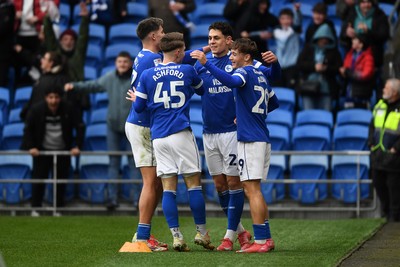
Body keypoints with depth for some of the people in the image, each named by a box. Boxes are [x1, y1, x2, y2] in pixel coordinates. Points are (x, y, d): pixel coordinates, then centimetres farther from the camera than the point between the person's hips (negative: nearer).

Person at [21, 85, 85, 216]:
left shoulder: (68, 109, -11)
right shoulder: (37, 110, -14)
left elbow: (80, 127, -4)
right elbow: (28, 129, -6)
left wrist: (77, 146, -11)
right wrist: (31, 147, -14)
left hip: (63, 151, 1)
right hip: (42, 151, -1)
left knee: (61, 180, 2)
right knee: (39, 178, -4)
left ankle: (59, 208, 12)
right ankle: (35, 208, 4)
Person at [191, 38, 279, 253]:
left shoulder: (245, 72, -9)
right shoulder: (261, 76, 17)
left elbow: (232, 82, -33)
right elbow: (274, 103, 26)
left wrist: (206, 63, -35)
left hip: (250, 140, -9)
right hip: (262, 138, 9)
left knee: (252, 190, -9)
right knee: (254, 191, 14)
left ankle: (260, 241, -11)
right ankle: (266, 238, 15)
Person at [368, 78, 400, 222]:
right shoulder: (380, 105, 9)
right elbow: (372, 125, 17)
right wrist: (371, 143, 7)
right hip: (378, 156, 7)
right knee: (379, 185, 16)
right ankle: (386, 212, 32)